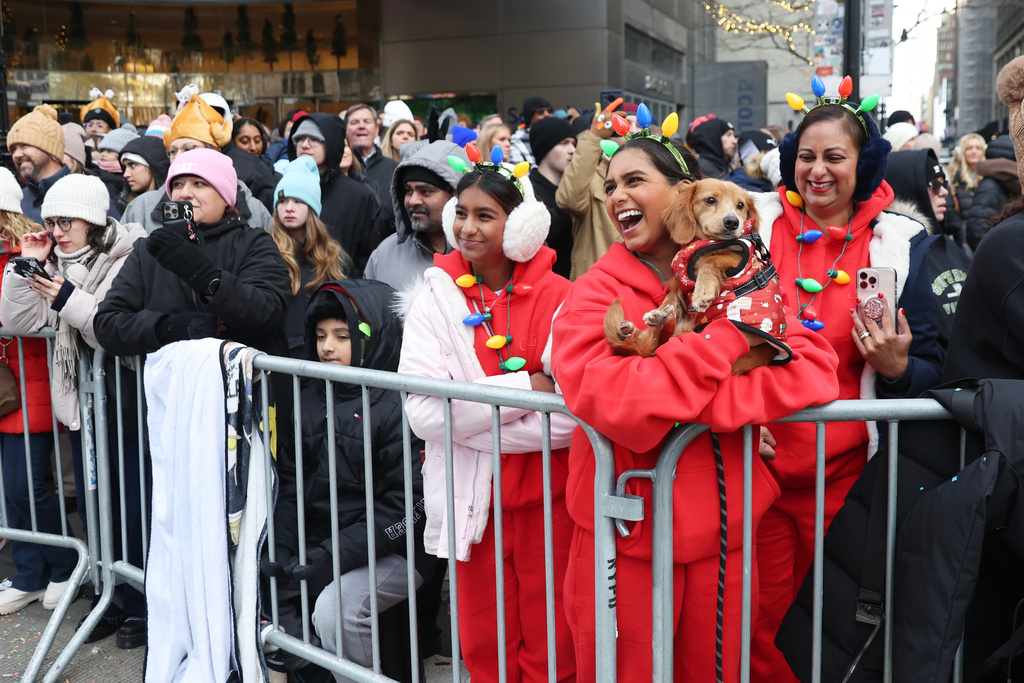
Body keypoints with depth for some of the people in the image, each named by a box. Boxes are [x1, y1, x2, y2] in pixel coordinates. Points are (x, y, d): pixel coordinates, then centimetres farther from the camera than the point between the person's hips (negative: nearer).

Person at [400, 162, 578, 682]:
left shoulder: (558, 298, -6)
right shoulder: (435, 298, -1)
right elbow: (422, 411, -14)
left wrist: (472, 421, -16)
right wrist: (525, 387, -17)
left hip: (545, 497, -1)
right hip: (471, 498, 2)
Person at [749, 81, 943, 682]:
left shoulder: (901, 245, 0)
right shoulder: (756, 226, 1)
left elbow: (932, 371, 4)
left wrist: (897, 366, -17)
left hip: (848, 475, 0)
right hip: (756, 466, 1)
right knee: (756, 626, 8)